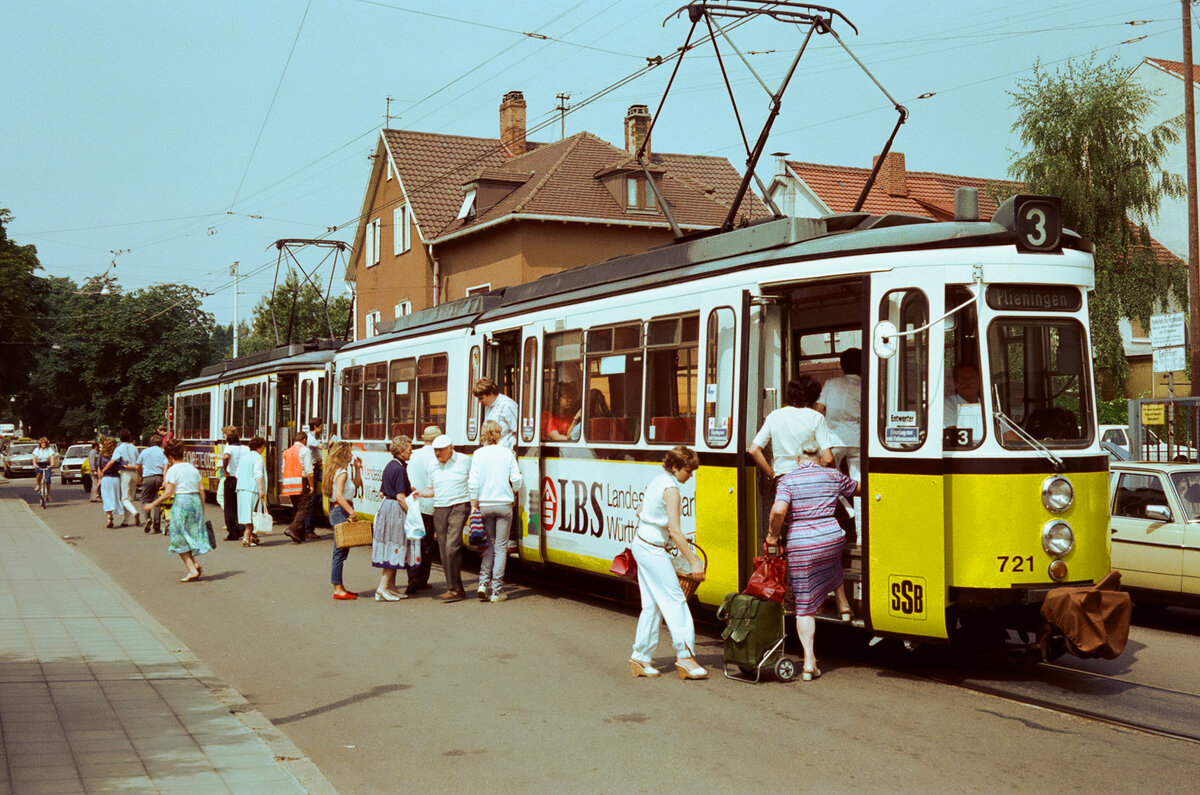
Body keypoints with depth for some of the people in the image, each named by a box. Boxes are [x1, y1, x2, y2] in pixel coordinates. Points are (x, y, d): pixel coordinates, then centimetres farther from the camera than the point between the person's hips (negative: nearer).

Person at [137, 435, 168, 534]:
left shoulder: (144, 451, 11)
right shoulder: (162, 452, 7)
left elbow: (138, 467, 14)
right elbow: (165, 466, -6)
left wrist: (141, 476, 30)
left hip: (147, 477, 0)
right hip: (159, 477, 0)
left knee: (145, 500, 8)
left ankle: (148, 517, -19)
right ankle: (156, 526, 5)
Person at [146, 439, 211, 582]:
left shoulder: (173, 470, -7)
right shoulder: (192, 468, 11)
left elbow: (168, 493, -13)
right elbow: (201, 489, 10)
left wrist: (153, 504, -3)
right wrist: (202, 508, 17)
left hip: (181, 502, -6)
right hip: (195, 501, 6)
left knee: (180, 540, 4)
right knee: (191, 536, 17)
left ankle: (192, 570, -3)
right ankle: (195, 564, 1)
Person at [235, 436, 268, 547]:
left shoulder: (243, 456, 16)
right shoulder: (258, 457, -7)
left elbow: (238, 473, 19)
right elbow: (258, 475, -16)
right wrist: (261, 490, -18)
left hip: (241, 488, 8)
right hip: (253, 488, -8)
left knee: (247, 513, 12)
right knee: (252, 514, -6)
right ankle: (246, 537, -13)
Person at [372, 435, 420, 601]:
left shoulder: (389, 466, 12)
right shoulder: (400, 469, -16)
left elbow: (382, 493, 17)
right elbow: (400, 497, -20)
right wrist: (410, 514, -15)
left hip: (386, 506, 10)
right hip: (396, 510, -10)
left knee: (391, 550, 13)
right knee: (395, 550, -5)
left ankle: (391, 587, 19)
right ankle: (382, 589, -6)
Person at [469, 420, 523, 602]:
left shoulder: (479, 454, -3)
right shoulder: (507, 453, -1)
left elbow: (473, 482, -7)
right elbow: (516, 479, -1)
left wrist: (474, 504, 0)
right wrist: (514, 495, 18)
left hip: (485, 505, 1)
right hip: (504, 504, -1)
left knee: (489, 544, 16)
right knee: (500, 547, 4)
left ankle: (483, 583, 4)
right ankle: (497, 591, 3)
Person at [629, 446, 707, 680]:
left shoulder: (658, 482, 11)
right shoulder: (671, 489, -17)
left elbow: (640, 514, 21)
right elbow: (674, 531, -23)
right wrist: (694, 562, -24)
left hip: (641, 544, 9)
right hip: (653, 551, -9)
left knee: (652, 605, 11)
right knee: (675, 601, -5)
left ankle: (640, 657, 13)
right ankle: (685, 656, -3)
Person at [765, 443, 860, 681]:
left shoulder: (787, 481, -2)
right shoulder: (833, 476, 7)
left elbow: (778, 509, -19)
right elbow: (857, 489, 26)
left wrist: (773, 533, -3)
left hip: (799, 546, -2)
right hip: (831, 540, 2)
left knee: (804, 607, 4)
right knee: (833, 564, 41)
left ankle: (809, 661, 0)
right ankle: (843, 606, 43)